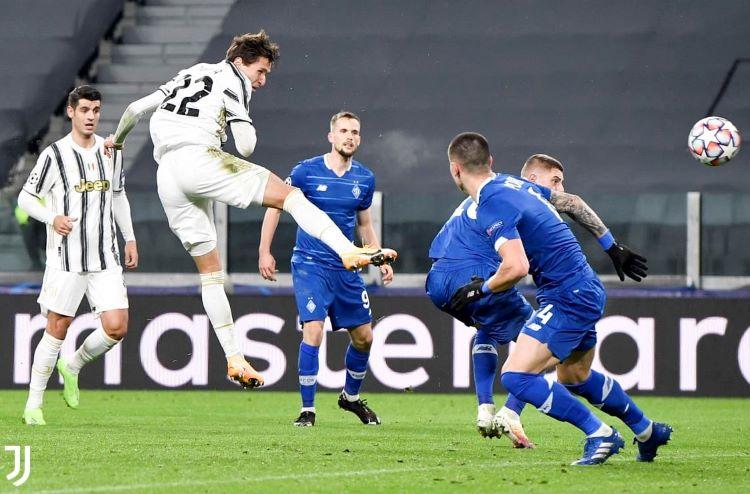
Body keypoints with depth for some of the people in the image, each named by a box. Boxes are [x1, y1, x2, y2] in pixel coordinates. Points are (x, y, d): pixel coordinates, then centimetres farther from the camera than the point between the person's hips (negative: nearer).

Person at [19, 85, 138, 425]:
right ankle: (33, 405, 10)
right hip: (66, 259, -4)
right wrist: (52, 219, -18)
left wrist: (129, 238, 21)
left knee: (117, 327, -8)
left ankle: (72, 368, 20)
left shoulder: (111, 151, 9)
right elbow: (26, 197, -1)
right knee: (57, 328, -2)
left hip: (105, 257, 4)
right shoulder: (54, 155, -6)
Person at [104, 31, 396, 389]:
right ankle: (349, 252, -30)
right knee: (289, 195, -8)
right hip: (199, 158, -7)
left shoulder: (188, 75, 29)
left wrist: (117, 139, 48)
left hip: (166, 177, 7)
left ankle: (234, 359, 8)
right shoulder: (233, 81, 7)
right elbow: (246, 146, -2)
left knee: (209, 269, 12)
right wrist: (246, 130, 22)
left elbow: (136, 108, 30)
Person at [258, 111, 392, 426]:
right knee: (313, 331, -19)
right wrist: (265, 251, -5)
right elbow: (275, 206, 1)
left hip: (346, 268, 5)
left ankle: (351, 397, 34)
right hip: (310, 264, -5)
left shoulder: (365, 179, 4)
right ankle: (307, 409, -9)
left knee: (364, 337, 9)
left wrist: (381, 261, 8)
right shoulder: (307, 171, -9)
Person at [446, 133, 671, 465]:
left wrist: (481, 289, -11)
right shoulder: (511, 183, 10)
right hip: (587, 289, 10)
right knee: (575, 376, 28)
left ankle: (600, 435, -10)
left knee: (515, 376, -14)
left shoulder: (491, 206, -19)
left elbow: (517, 267, -29)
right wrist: (612, 246, 32)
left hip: (567, 298, -10)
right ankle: (648, 431, 43)